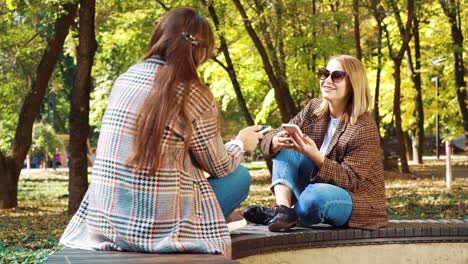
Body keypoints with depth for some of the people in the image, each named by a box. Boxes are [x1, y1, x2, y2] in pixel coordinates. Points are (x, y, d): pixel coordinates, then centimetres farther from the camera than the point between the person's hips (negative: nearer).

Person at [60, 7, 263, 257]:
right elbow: (220, 167, 1)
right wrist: (241, 143, 23)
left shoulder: (125, 78, 6)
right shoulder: (193, 95, -11)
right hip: (158, 228, -6)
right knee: (239, 175, 13)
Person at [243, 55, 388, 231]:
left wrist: (316, 157, -38)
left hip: (359, 202, -7)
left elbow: (351, 180, -24)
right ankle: (283, 209, -28)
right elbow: (269, 140, -4)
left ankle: (282, 215, -9)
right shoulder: (314, 109, -2)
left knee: (316, 195, -39)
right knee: (285, 148, -9)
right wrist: (277, 141, -30)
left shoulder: (363, 128, -20)